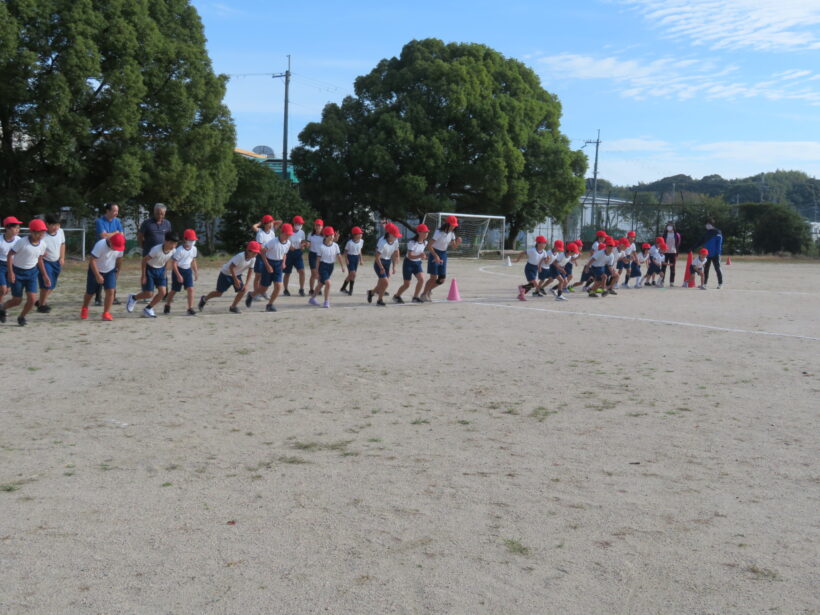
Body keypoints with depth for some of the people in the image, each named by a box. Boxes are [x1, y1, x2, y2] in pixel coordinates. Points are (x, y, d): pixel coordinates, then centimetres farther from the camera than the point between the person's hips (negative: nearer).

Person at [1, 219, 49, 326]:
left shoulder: (42, 244, -2)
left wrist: (45, 275, 12)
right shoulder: (22, 242, -19)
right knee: (17, 300, 2)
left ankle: (21, 317, 17)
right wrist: (10, 272, -20)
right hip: (18, 272, -4)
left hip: (31, 273, 4)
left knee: (32, 298, -9)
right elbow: (10, 254, -14)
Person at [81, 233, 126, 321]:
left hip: (110, 271, 3)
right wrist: (97, 275, -28)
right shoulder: (100, 245, -29)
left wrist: (117, 270, 17)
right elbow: (92, 260, -27)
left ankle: (106, 313, -4)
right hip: (95, 270, -3)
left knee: (110, 291, -14)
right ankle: (84, 309, 38)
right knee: (90, 293, 10)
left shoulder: (120, 247, -13)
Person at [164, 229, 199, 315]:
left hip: (188, 270, 5)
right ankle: (167, 306, 29)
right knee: (174, 290, 7)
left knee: (190, 289, -9)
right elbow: (173, 263, -17)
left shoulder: (194, 249, 1)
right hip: (178, 270, -5)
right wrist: (178, 275, -20)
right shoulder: (179, 250, -19)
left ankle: (190, 308, -5)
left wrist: (196, 272, 12)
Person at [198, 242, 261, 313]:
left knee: (242, 290, -11)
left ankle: (233, 307, 8)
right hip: (226, 274, -6)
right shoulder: (240, 256, -33)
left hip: (237, 275, 6)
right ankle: (204, 299, 31)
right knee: (219, 293, 3)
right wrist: (235, 279, -24)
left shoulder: (253, 259, -12)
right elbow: (231, 267, -28)